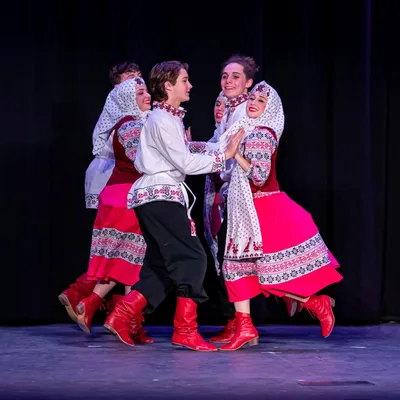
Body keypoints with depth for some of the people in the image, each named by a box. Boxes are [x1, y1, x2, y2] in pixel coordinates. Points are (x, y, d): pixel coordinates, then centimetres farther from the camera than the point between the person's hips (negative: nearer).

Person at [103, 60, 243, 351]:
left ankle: (120, 317, 5)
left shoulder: (170, 118, 21)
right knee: (192, 257, -11)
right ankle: (185, 331, -11)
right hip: (161, 197, -10)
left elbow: (180, 160, 16)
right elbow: (185, 163, -14)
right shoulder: (163, 120, -11)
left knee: (161, 266, 10)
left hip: (156, 198, 10)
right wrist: (224, 156, -9)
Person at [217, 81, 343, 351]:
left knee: (274, 271, -7)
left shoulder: (260, 135, -15)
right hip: (248, 211, 9)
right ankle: (244, 327, 8)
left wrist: (236, 154, -20)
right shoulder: (250, 131, 13)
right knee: (236, 264, 6)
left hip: (266, 211, -9)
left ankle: (317, 303, 8)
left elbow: (259, 177, -24)